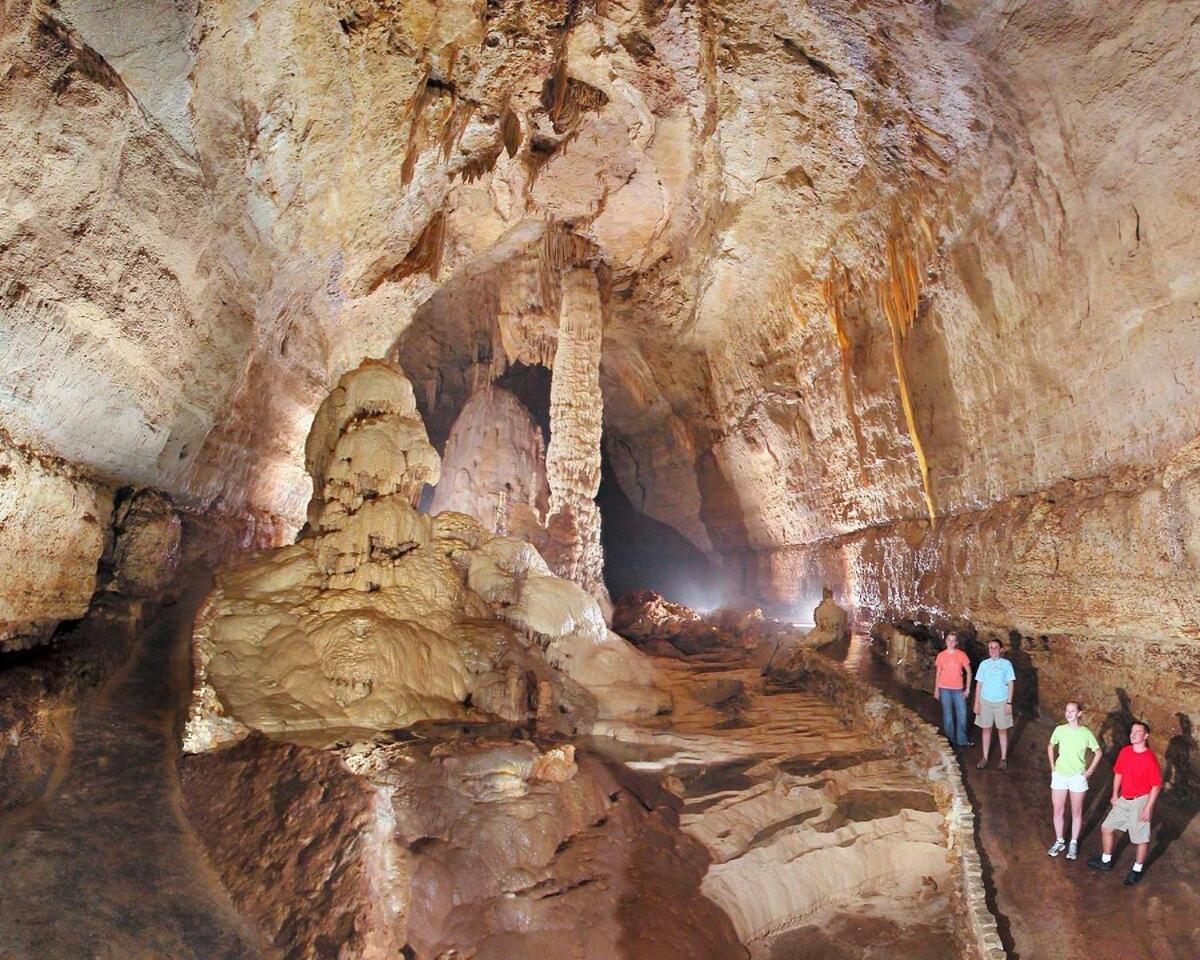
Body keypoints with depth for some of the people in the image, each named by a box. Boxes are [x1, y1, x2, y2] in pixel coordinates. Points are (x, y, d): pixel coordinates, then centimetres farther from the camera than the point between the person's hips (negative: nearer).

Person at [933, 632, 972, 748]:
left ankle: (962, 740, 15)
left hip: (958, 689, 0)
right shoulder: (941, 655, 0)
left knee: (962, 714, 1)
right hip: (944, 689, 0)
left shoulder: (961, 655, -2)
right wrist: (936, 689, 5)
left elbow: (968, 672, 2)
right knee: (948, 715, 5)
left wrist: (968, 688, -2)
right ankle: (950, 739, 16)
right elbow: (938, 673, 6)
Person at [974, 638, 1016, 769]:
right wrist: (976, 703, 1)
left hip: (1001, 702, -2)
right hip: (985, 701, 2)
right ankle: (985, 758, 16)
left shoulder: (1006, 664, -3)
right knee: (986, 729, 7)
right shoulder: (984, 664, 2)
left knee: (1002, 730, 7)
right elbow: (979, 684, 4)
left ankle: (1003, 759, 20)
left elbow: (1010, 684, -2)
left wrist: (1009, 703, -7)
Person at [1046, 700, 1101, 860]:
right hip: (1059, 775, 2)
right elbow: (1050, 747, 8)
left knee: (1076, 812, 12)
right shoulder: (1060, 730, -7)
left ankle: (1074, 844, 28)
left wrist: (1089, 771, -3)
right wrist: (1052, 767, 4)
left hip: (1078, 777, -2)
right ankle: (1059, 842, 26)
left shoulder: (1086, 733, -12)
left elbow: (1098, 753, 1)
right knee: (1057, 811, 10)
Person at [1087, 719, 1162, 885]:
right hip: (1123, 800, 7)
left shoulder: (1150, 758, -21)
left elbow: (1156, 785, -16)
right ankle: (1106, 861, 30)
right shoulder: (1125, 752, -3)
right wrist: (1115, 794, 11)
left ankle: (1137, 870, 30)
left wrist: (1148, 807, -15)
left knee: (1141, 838, 9)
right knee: (1106, 827, 13)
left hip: (1140, 801, -7)